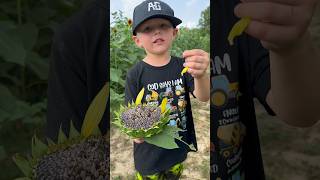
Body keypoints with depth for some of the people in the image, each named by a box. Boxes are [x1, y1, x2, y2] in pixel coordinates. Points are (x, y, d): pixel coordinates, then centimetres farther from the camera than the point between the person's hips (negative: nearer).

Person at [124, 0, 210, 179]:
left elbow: (203, 97, -21)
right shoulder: (135, 74, -17)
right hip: (149, 154, -2)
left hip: (179, 149, 3)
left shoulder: (183, 66, -10)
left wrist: (200, 75, -43)